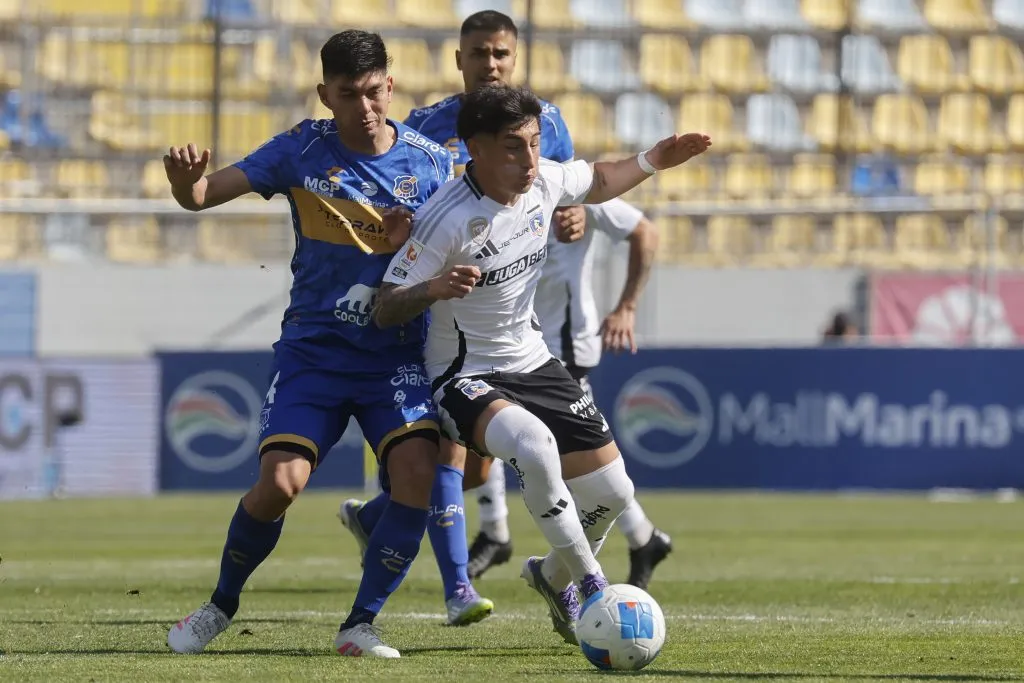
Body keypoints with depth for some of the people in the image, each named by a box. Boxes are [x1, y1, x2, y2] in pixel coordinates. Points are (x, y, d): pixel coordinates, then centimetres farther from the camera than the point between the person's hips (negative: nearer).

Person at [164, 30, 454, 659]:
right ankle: (222, 604, 13)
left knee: (418, 470, -21)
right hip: (312, 352, -1)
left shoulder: (430, 162, -1)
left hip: (398, 356, 1)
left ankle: (362, 624, -7)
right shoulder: (303, 150, -3)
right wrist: (186, 180, -30)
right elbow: (203, 196, -6)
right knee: (280, 483, -15)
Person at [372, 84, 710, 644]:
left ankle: (555, 578, 39)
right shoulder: (444, 221, -26)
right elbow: (384, 311, -23)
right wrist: (434, 290, -42)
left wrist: (654, 161, 6)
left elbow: (597, 182, 19)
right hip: (465, 379, -7)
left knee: (611, 492, 6)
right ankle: (592, 588, -21)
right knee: (534, 443, -38)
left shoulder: (544, 181, -6)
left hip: (534, 364, 7)